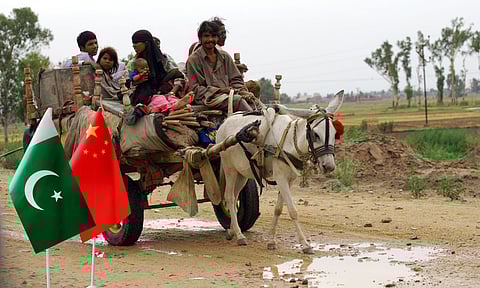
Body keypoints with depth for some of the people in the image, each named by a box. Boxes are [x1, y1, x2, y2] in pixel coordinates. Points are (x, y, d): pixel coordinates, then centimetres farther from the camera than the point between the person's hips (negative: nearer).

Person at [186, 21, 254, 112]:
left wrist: (240, 90, -4)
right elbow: (196, 88, -2)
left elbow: (236, 79, 20)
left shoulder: (225, 56, 22)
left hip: (228, 94, 6)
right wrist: (219, 90, -13)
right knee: (237, 100, -34)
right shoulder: (193, 60, 6)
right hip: (209, 98, -5)